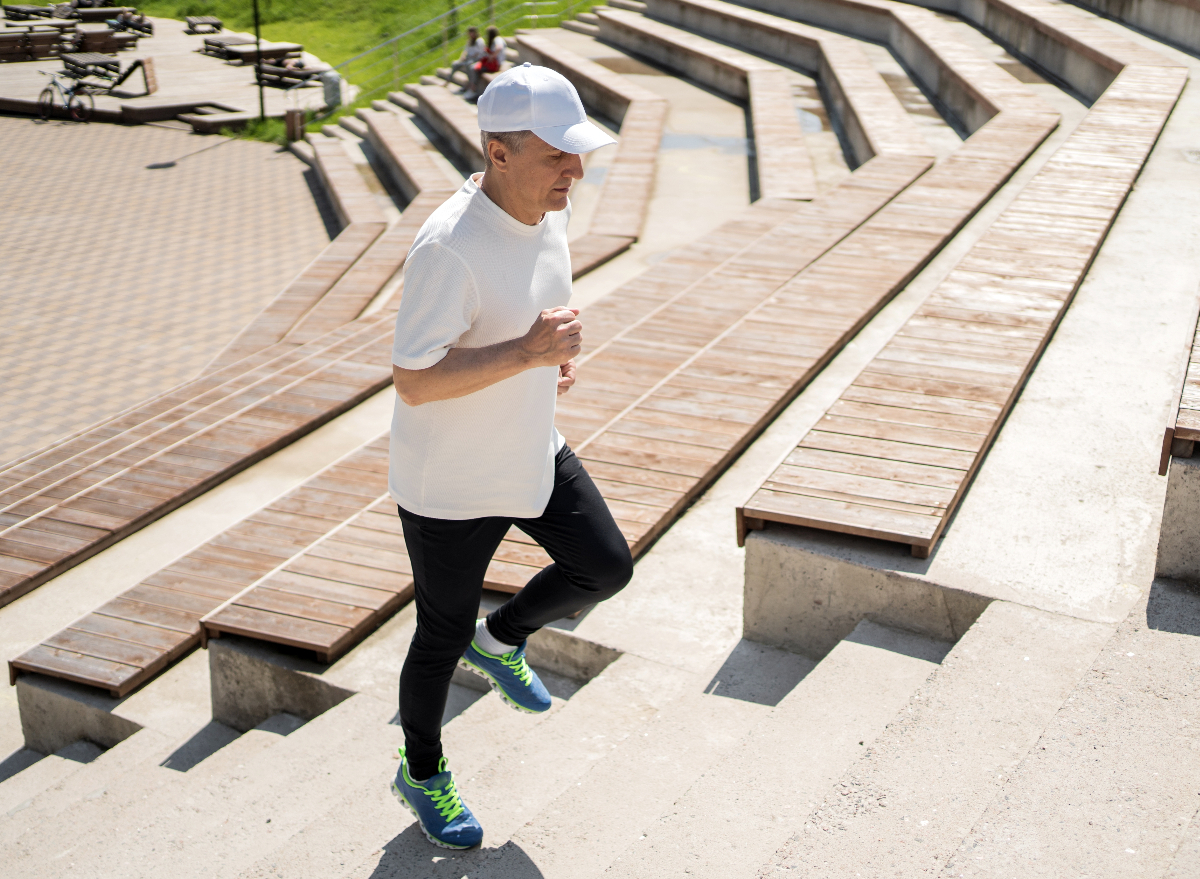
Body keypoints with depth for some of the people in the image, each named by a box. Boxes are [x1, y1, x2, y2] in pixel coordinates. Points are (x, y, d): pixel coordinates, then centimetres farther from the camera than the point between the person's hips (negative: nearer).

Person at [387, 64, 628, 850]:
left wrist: (562, 351, -3)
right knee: (444, 637, 11)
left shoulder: (549, 206, -5)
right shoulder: (448, 247, -31)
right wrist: (528, 351, -35)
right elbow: (412, 380, -30)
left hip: (530, 452, 7)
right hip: (450, 483, -7)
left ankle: (501, 640, 37)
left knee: (607, 567, 10)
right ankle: (423, 774, 38)